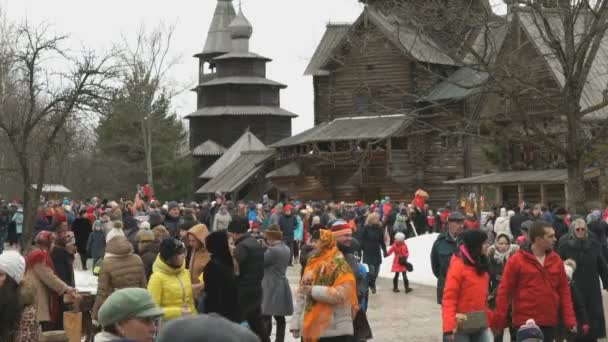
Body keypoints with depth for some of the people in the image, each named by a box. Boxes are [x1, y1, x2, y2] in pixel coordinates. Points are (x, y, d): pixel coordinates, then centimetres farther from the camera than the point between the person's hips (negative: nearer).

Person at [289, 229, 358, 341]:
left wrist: (313, 290, -17)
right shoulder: (312, 264, 14)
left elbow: (341, 294, -20)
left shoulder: (340, 265, -7)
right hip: (311, 329, 7)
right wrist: (295, 323, 8)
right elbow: (301, 296, 13)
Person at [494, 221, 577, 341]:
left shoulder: (556, 260, 8)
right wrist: (499, 321, -7)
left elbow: (564, 291, 10)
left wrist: (570, 320, 1)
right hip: (525, 323, -4)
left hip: (549, 323, 5)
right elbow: (505, 291, -5)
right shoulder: (517, 260, -6)